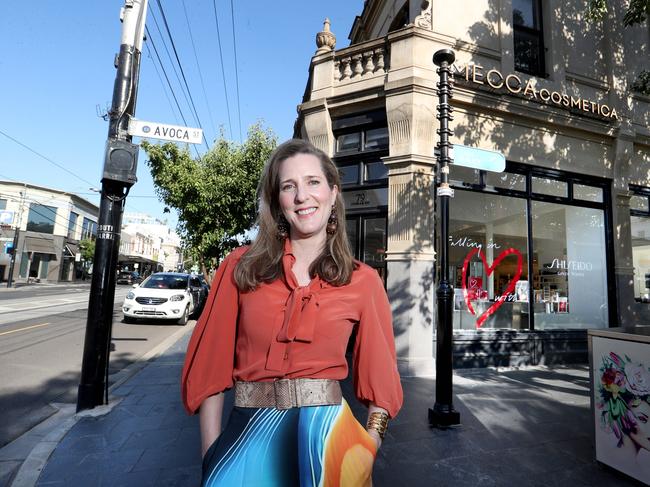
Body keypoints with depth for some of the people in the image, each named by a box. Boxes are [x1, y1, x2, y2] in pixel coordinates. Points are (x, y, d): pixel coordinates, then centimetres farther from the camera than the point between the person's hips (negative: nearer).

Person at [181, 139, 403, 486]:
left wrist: (368, 450, -4)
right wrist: (212, 455, 0)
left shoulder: (363, 281, -1)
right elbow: (210, 363, 3)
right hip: (247, 431, -1)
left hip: (323, 428, 2)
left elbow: (380, 377, 6)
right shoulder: (241, 266, 0)